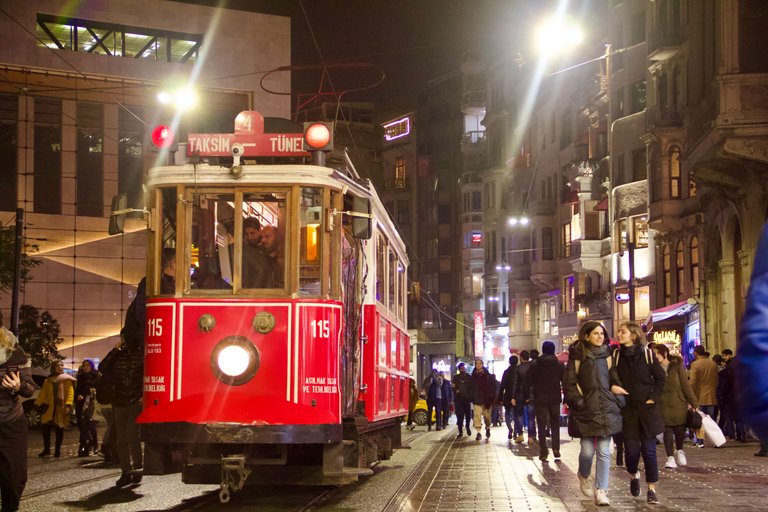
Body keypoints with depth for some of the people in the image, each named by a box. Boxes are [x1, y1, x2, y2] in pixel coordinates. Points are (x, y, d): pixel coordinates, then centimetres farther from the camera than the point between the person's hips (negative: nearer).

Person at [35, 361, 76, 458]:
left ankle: (57, 450, 10)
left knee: (59, 429, 2)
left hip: (61, 407, -3)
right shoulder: (48, 381, 15)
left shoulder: (67, 380, 2)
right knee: (45, 427, -4)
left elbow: (70, 393, -8)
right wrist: (37, 404, 0)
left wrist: (68, 405, -21)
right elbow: (43, 393, 11)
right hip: (50, 407, 3)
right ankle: (46, 449, 7)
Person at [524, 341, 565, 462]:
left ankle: (543, 452, -2)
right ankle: (556, 450, 2)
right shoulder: (559, 365, 0)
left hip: (540, 399, -1)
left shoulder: (534, 365, -1)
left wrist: (526, 395, 7)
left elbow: (527, 382, -1)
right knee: (555, 425, 12)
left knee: (542, 426, 4)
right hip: (555, 399, 1)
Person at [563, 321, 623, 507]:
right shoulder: (578, 356, 1)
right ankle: (584, 476, 30)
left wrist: (616, 400, 5)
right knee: (587, 451, -2)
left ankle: (601, 491, 2)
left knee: (604, 452, -3)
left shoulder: (608, 354, 9)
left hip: (606, 410, 2)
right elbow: (569, 383, 1)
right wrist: (577, 401, -9)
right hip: (585, 411, -2)